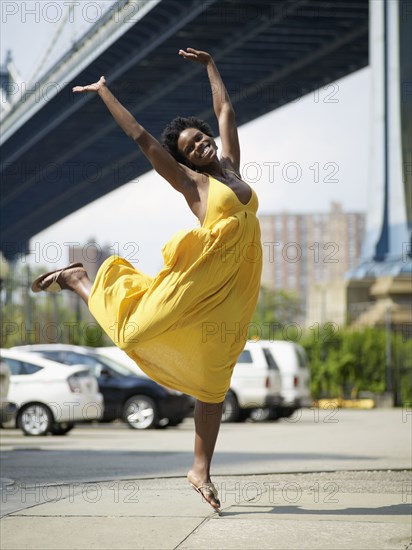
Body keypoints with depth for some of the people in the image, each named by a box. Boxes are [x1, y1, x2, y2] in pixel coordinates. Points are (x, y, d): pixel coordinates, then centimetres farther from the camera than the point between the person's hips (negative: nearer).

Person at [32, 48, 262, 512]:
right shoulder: (190, 180, 1)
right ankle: (81, 280, 28)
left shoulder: (229, 167, 15)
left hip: (235, 289, 5)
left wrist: (210, 66, 33)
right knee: (133, 331, 1)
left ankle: (201, 471, 8)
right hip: (201, 278, -5)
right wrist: (103, 92, 5)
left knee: (214, 379, 5)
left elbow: (225, 110, 26)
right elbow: (139, 136, 0)